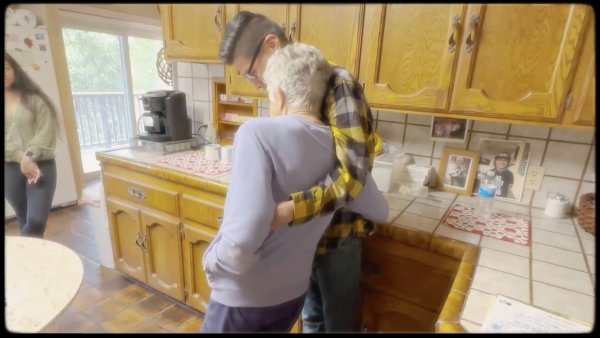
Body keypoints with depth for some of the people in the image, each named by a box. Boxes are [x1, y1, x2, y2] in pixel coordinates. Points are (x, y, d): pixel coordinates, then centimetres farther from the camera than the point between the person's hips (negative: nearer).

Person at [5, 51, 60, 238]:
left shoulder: (33, 98, 5)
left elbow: (46, 130, -4)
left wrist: (30, 157, -16)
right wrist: (21, 158, -14)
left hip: (41, 165, -2)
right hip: (10, 168, 2)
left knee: (36, 220, -12)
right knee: (25, 221, 8)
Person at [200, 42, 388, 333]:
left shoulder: (258, 133, -26)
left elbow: (242, 239, -34)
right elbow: (379, 212, 6)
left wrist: (213, 262, -13)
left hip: (243, 296, -5)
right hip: (292, 292, 5)